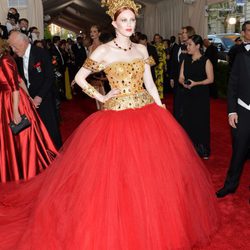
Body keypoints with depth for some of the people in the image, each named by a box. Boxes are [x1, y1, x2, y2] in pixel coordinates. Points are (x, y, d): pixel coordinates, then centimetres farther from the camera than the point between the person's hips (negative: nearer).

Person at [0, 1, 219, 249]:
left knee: (152, 172, 9)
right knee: (117, 175, 1)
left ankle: (151, 228, 31)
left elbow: (150, 83, 10)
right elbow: (79, 78, 2)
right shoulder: (103, 51, -4)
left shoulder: (141, 49, 9)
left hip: (148, 115, 5)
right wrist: (101, 97, -3)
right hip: (117, 118, -4)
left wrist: (163, 112, 6)